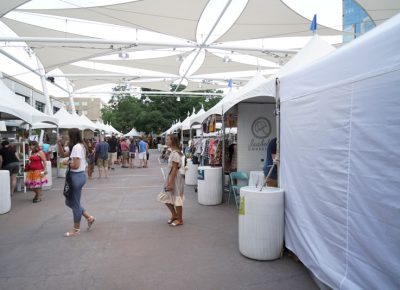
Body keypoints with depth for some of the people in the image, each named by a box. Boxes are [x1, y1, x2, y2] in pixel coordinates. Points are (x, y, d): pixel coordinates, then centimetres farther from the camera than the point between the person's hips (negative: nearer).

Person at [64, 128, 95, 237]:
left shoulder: (76, 147, -19)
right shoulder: (81, 146, 11)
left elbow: (75, 165, -24)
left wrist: (68, 163, -6)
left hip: (77, 176, -10)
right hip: (79, 175, 10)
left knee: (75, 203, 4)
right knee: (69, 201, 19)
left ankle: (76, 229, 19)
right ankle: (89, 217, 22)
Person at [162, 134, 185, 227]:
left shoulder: (175, 153, -19)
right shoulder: (173, 152, 10)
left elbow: (174, 169, -21)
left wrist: (170, 183, -20)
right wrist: (169, 182, 19)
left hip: (176, 177, -9)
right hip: (171, 176, 9)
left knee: (177, 198, 3)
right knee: (167, 199, 15)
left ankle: (179, 220, 18)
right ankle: (174, 215, 31)